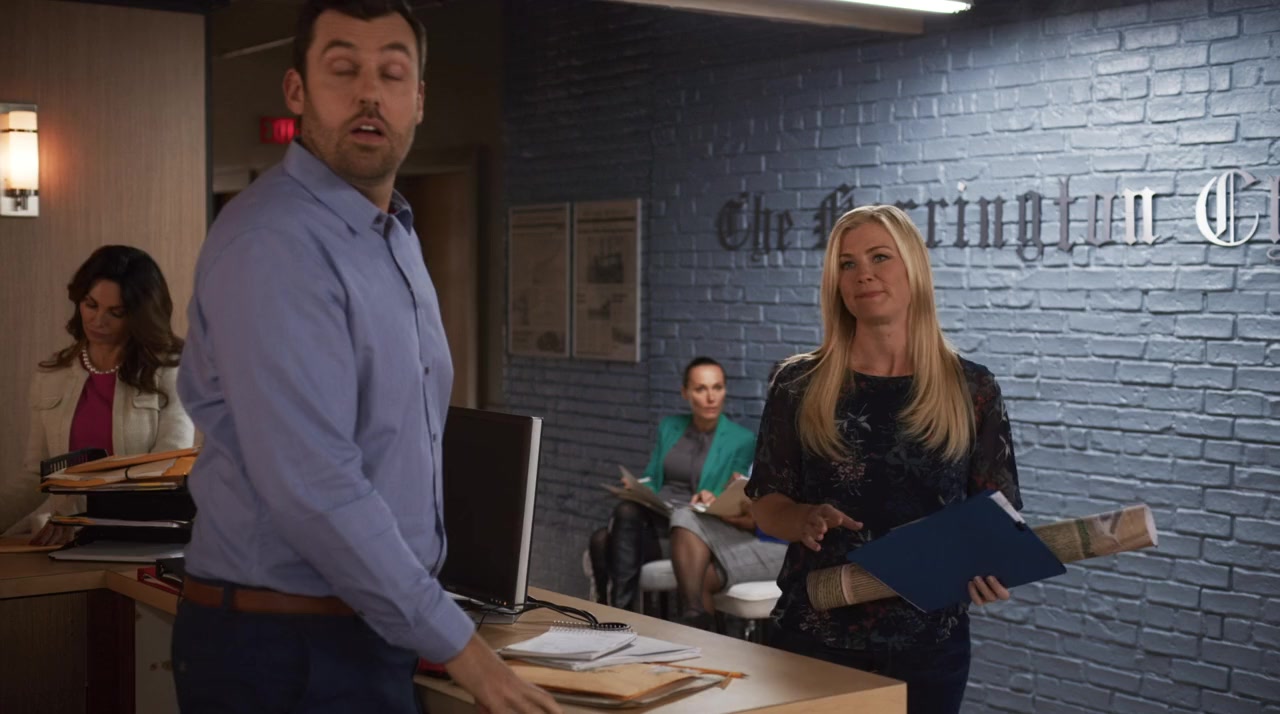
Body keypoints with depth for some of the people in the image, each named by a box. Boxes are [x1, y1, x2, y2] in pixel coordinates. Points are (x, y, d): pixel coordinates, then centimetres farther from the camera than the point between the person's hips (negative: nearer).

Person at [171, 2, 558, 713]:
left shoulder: (395, 234, 10)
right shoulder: (272, 244, -20)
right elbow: (311, 487, -25)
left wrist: (428, 614, 12)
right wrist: (456, 645, -19)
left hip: (369, 626, 9)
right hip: (293, 652, -8)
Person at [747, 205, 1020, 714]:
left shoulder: (971, 389, -1)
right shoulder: (799, 385, -1)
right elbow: (766, 505, 2)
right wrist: (806, 519, -20)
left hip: (929, 641, 0)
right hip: (814, 636, 0)